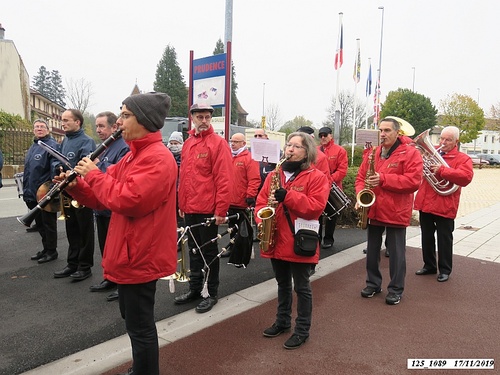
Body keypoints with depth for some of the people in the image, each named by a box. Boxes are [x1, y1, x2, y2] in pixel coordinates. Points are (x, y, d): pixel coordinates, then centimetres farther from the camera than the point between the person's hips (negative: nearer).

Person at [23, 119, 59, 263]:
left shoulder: (52, 145, -11)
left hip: (46, 193, -9)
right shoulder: (33, 147, 16)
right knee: (40, 223, 16)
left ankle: (51, 251, 15)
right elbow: (28, 170, 21)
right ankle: (46, 248, 29)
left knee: (49, 223, 3)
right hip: (33, 194, 9)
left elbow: (55, 168, -19)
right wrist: (26, 190, 18)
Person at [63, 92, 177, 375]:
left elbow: (125, 201, -28)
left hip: (141, 257, -10)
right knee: (134, 320, 24)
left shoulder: (158, 158, -20)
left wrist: (94, 174, -15)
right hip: (132, 254, 10)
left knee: (140, 326, 4)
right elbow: (105, 199, 14)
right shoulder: (135, 154, 13)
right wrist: (77, 185, -2)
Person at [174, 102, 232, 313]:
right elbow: (183, 176, 15)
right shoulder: (188, 143, 11)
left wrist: (221, 209, -18)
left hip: (208, 209, -7)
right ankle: (195, 289, 32)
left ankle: (211, 293, 20)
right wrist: (181, 204, 14)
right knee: (193, 249, 17)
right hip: (189, 209, 7)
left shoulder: (218, 143, -10)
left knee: (209, 251, 5)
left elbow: (223, 179, -15)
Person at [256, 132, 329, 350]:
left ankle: (302, 330, 22)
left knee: (301, 287, 8)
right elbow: (261, 201, 8)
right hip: (276, 240, 5)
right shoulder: (274, 174, 9)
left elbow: (316, 207, -18)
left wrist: (288, 196, -24)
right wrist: (261, 220, -10)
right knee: (283, 284, 21)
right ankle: (282, 321, 38)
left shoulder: (316, 177, -7)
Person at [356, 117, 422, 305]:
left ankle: (396, 289, 20)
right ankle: (373, 283, 29)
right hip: (373, 210, 5)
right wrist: (360, 194, -7)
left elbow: (413, 181, -17)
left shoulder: (410, 153, -7)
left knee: (396, 252, 5)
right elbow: (361, 177, 12)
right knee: (372, 249, 14)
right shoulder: (372, 153, 10)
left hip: (396, 212, -5)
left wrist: (383, 179, -22)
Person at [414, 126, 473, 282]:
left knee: (444, 239, 5)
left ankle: (445, 270, 19)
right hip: (425, 203, 5)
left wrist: (441, 170, -25)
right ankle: (429, 266, 29)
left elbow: (466, 177, -20)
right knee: (427, 237, 14)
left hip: (444, 206, -5)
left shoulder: (463, 159, -2)